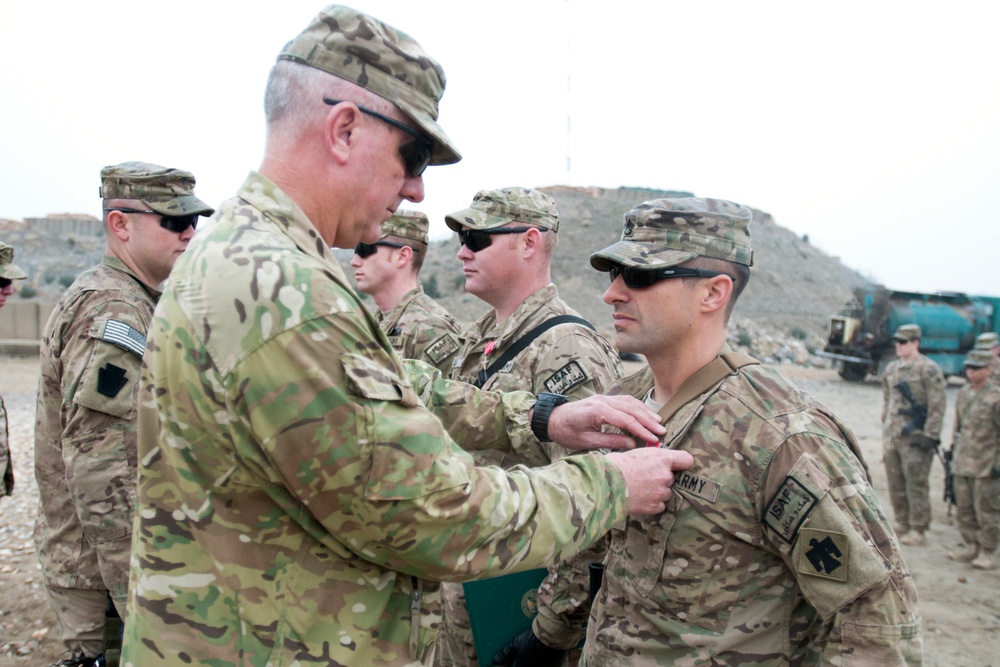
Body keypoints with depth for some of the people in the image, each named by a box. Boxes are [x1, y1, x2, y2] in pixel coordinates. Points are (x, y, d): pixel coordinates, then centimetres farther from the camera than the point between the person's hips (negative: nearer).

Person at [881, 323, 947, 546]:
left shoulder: (928, 369, -9)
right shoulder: (892, 368, 13)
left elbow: (937, 406, -12)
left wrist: (929, 435, -15)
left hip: (915, 437, -7)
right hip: (892, 436, 7)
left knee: (916, 485, -3)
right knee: (895, 484, 12)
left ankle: (918, 530, 5)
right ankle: (902, 524, 24)